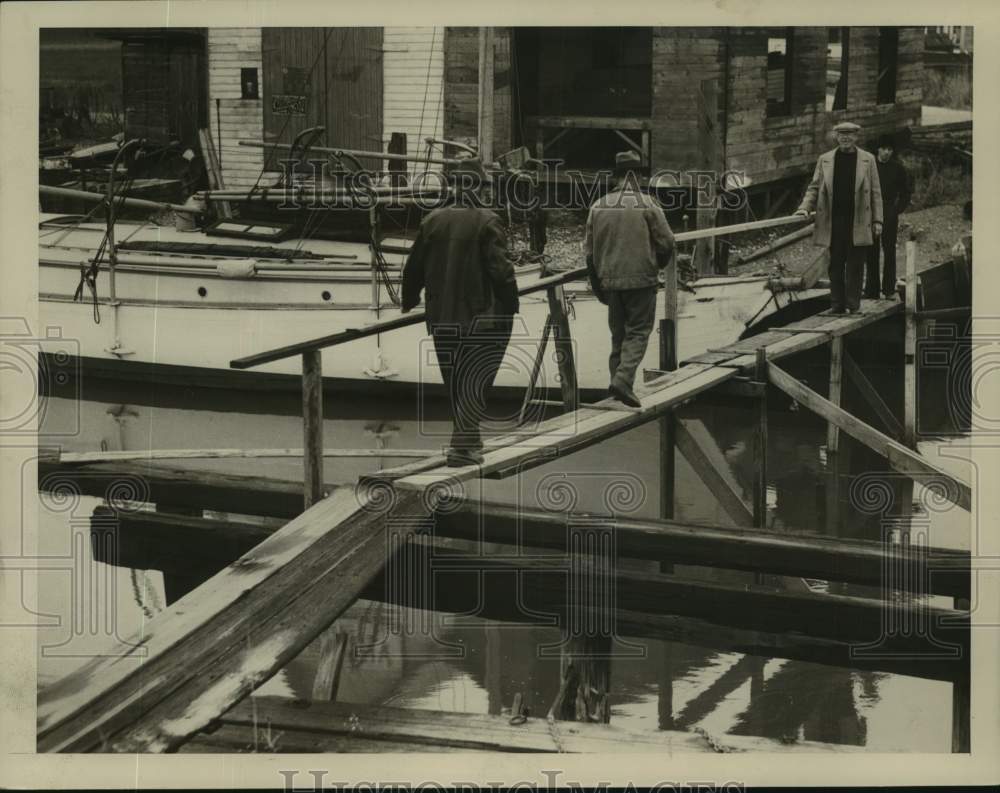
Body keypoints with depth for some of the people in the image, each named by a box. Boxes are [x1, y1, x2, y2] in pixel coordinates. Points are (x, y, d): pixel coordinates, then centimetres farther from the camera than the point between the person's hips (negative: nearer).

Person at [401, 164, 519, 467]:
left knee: (455, 382, 15)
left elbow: (413, 268, 11)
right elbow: (500, 269, -16)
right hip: (482, 318, -5)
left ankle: (469, 439, 27)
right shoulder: (487, 223, -11)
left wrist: (409, 301, 26)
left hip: (442, 318, 5)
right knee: (476, 379, -1)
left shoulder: (432, 221, 5)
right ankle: (461, 445, -10)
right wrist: (512, 303, -4)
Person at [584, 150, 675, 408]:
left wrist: (598, 285, 17)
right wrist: (658, 264, 14)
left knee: (618, 333, 16)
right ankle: (624, 379, -16)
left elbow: (589, 250, 8)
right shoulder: (647, 205, -9)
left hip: (611, 280, 4)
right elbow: (666, 242, -7)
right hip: (641, 280, -4)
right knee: (638, 331, 0)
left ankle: (618, 378, 17)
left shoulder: (599, 207, 4)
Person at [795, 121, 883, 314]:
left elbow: (875, 192, 7)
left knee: (855, 265, -2)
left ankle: (853, 304, 3)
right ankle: (837, 304, 8)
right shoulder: (825, 160, 10)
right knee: (836, 265, 4)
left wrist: (877, 220, 1)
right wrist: (804, 208, -4)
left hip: (858, 223, -1)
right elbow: (814, 188, 12)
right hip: (833, 222, 1)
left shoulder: (867, 160, 7)